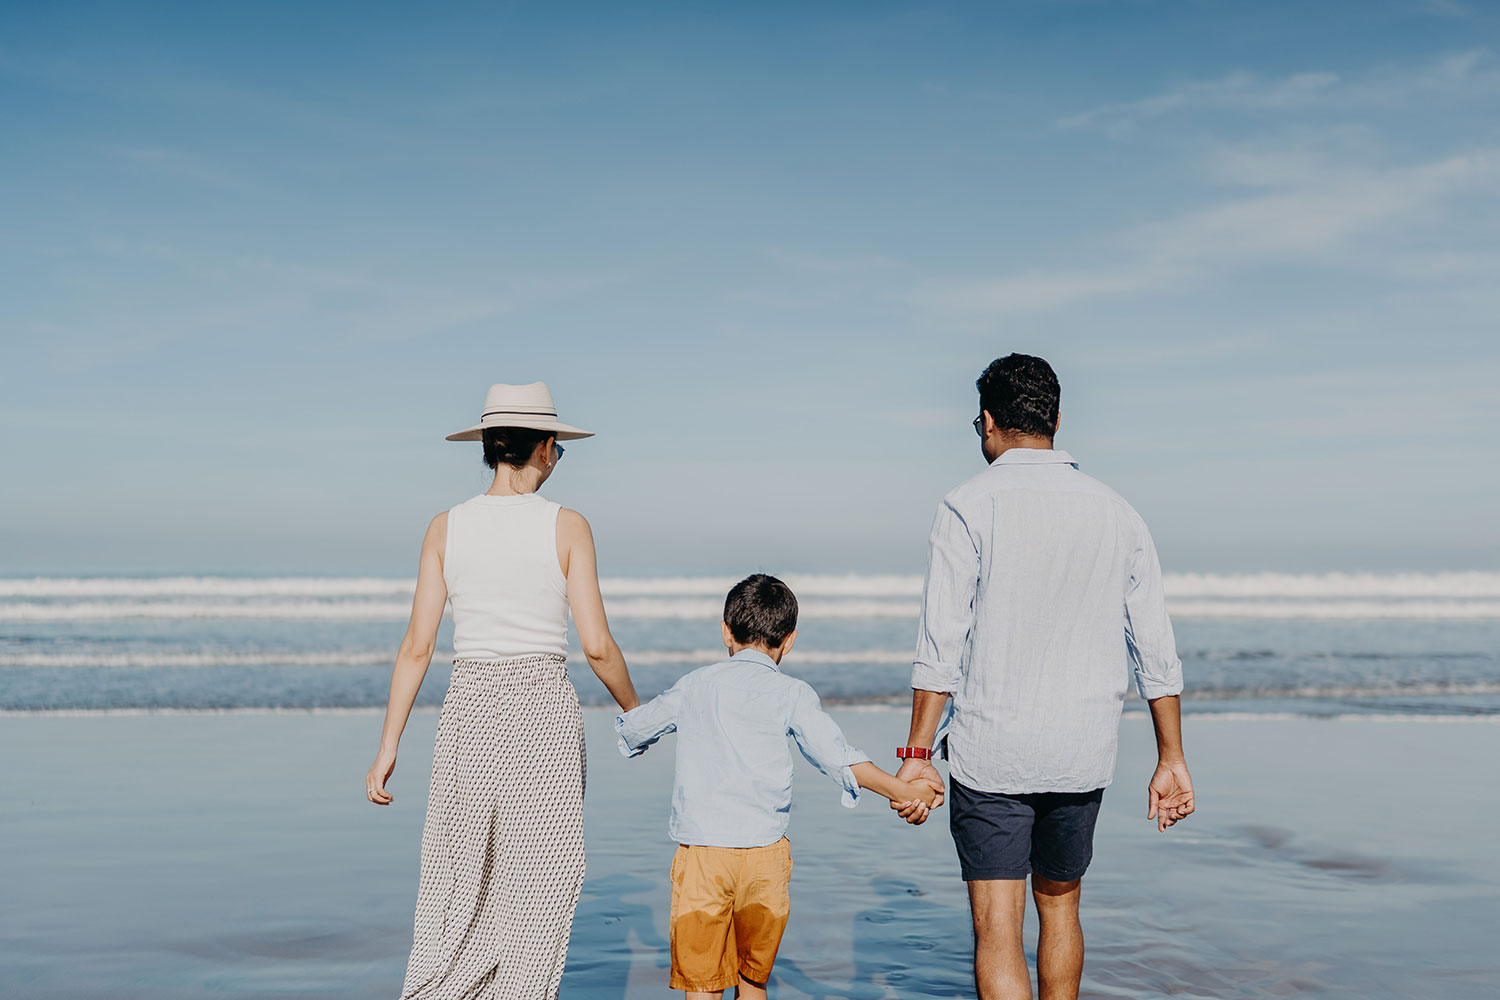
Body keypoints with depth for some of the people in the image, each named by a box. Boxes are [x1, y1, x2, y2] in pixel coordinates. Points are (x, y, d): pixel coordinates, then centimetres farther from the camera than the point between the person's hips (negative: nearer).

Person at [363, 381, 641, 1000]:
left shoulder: (446, 528, 1)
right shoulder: (567, 527, -6)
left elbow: (417, 646, -1)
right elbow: (596, 646, -8)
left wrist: (388, 748, 4)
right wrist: (633, 711, 10)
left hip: (469, 713, 2)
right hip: (545, 715, -2)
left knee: (456, 883, 12)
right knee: (536, 890, 9)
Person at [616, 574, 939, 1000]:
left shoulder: (695, 685, 11)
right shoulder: (791, 694, 2)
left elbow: (632, 729, 23)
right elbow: (836, 756, -7)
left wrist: (631, 716, 46)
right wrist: (903, 791, -3)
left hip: (699, 849, 1)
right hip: (764, 852, 0)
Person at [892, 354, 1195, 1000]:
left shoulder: (968, 508, -8)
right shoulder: (1117, 515, 5)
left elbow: (941, 645, -13)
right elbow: (1156, 650, 6)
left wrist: (917, 755, -8)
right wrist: (1171, 760, 12)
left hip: (991, 753, -4)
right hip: (1084, 754, 5)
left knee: (997, 929, -1)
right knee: (1059, 906, 22)